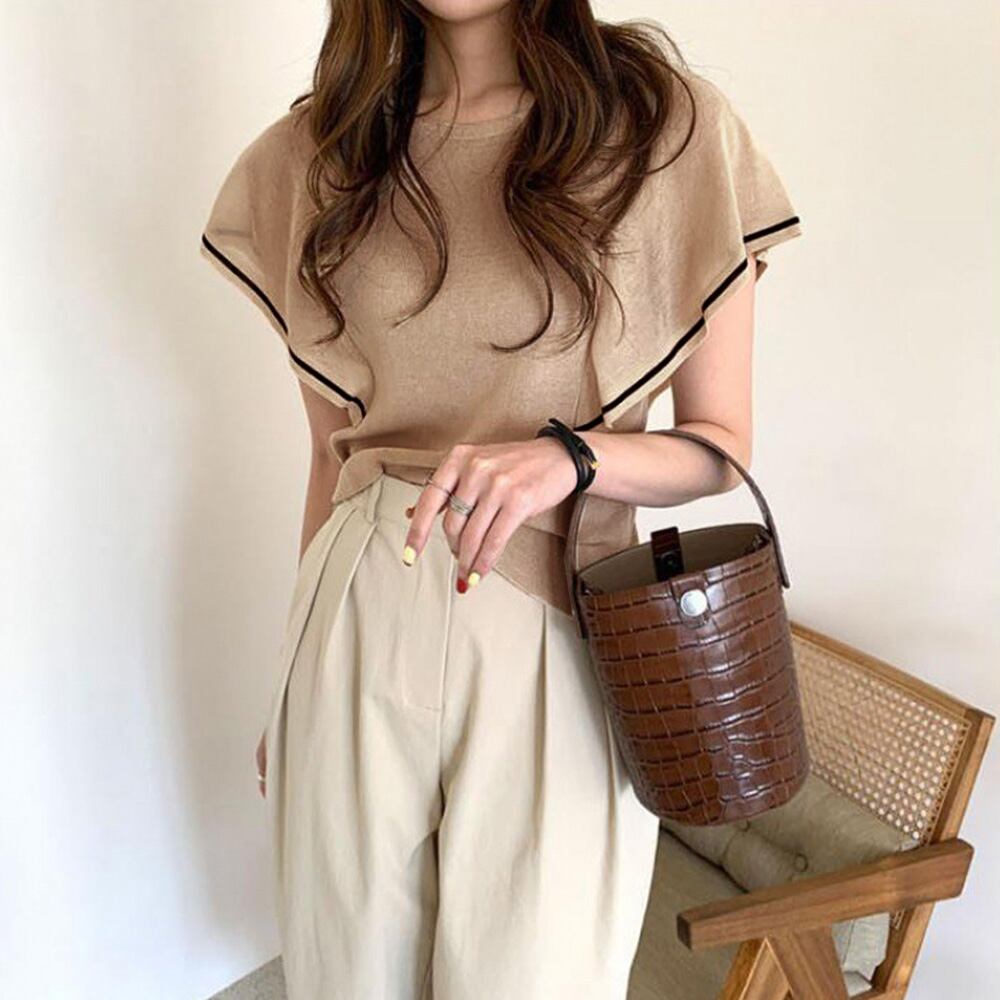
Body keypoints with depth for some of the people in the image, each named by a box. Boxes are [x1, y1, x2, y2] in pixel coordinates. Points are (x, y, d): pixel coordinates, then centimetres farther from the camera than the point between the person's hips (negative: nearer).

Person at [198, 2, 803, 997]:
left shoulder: (671, 127, -5)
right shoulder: (313, 155, 5)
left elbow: (722, 447, 0)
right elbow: (333, 454, 11)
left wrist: (569, 454, -21)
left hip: (553, 648, -2)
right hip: (359, 630, 3)